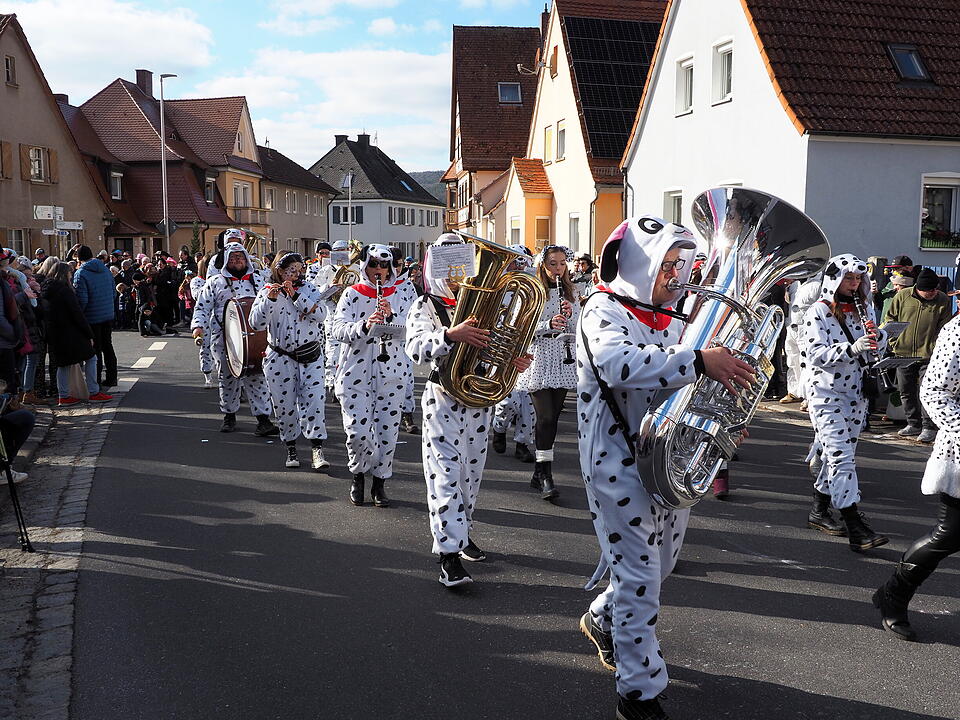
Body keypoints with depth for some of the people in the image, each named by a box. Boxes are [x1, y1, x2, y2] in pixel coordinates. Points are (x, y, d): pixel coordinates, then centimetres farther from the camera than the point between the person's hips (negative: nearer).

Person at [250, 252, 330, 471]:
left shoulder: (309, 289, 5)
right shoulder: (267, 292, 2)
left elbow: (320, 313, -11)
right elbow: (256, 323, -10)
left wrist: (295, 295, -18)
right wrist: (270, 299, -22)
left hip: (311, 355, 0)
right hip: (280, 358, 0)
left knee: (313, 401, -10)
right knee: (285, 405, 5)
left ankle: (317, 451, -11)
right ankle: (291, 450, 20)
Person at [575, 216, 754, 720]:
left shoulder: (668, 322, 14)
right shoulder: (605, 311, -12)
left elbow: (683, 389, 22)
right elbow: (619, 363, -34)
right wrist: (698, 361, -42)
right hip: (621, 465, -8)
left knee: (657, 567, 22)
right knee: (639, 580, -2)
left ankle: (601, 621, 48)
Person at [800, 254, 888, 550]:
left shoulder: (864, 308, 10)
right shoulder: (818, 312, -10)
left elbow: (878, 347, 14)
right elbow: (815, 354, -18)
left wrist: (877, 335, -9)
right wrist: (852, 349, -29)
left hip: (855, 391, 7)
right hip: (825, 393, -7)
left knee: (835, 453, 13)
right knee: (841, 455, -11)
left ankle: (819, 510, 27)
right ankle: (855, 528, -13)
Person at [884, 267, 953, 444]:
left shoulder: (944, 301, -4)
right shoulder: (902, 296, -1)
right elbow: (890, 318, 10)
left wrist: (936, 350, -10)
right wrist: (893, 342, 4)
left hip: (928, 355, -3)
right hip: (903, 353, 3)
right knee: (906, 391, 11)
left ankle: (929, 427, 5)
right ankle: (913, 424, 25)